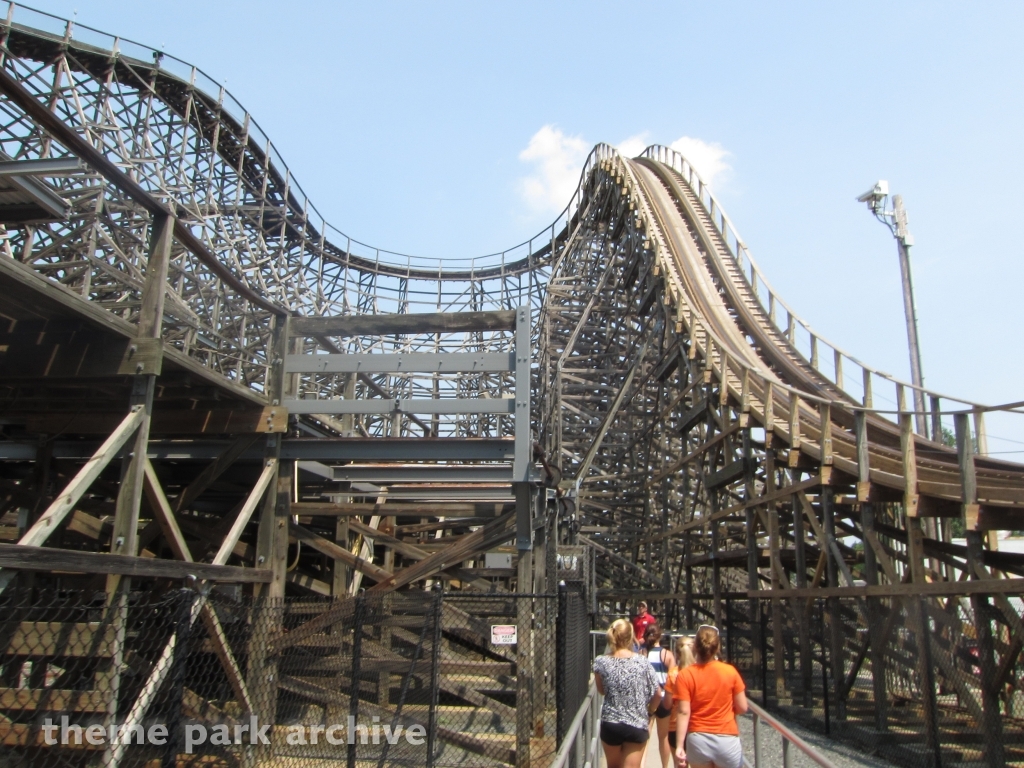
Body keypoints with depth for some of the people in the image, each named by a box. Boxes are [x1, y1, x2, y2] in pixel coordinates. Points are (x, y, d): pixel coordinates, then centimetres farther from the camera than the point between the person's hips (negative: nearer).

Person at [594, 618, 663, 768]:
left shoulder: (601, 662, -9)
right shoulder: (642, 662, -10)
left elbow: (601, 691, 6)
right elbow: (657, 694, -3)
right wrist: (648, 711, 13)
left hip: (610, 724, 1)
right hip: (637, 725, -1)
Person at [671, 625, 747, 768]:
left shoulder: (685, 675, -9)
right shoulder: (730, 671, -6)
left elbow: (684, 712, -12)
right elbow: (742, 708, -1)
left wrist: (679, 746, -9)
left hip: (698, 740, 0)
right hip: (727, 740, 0)